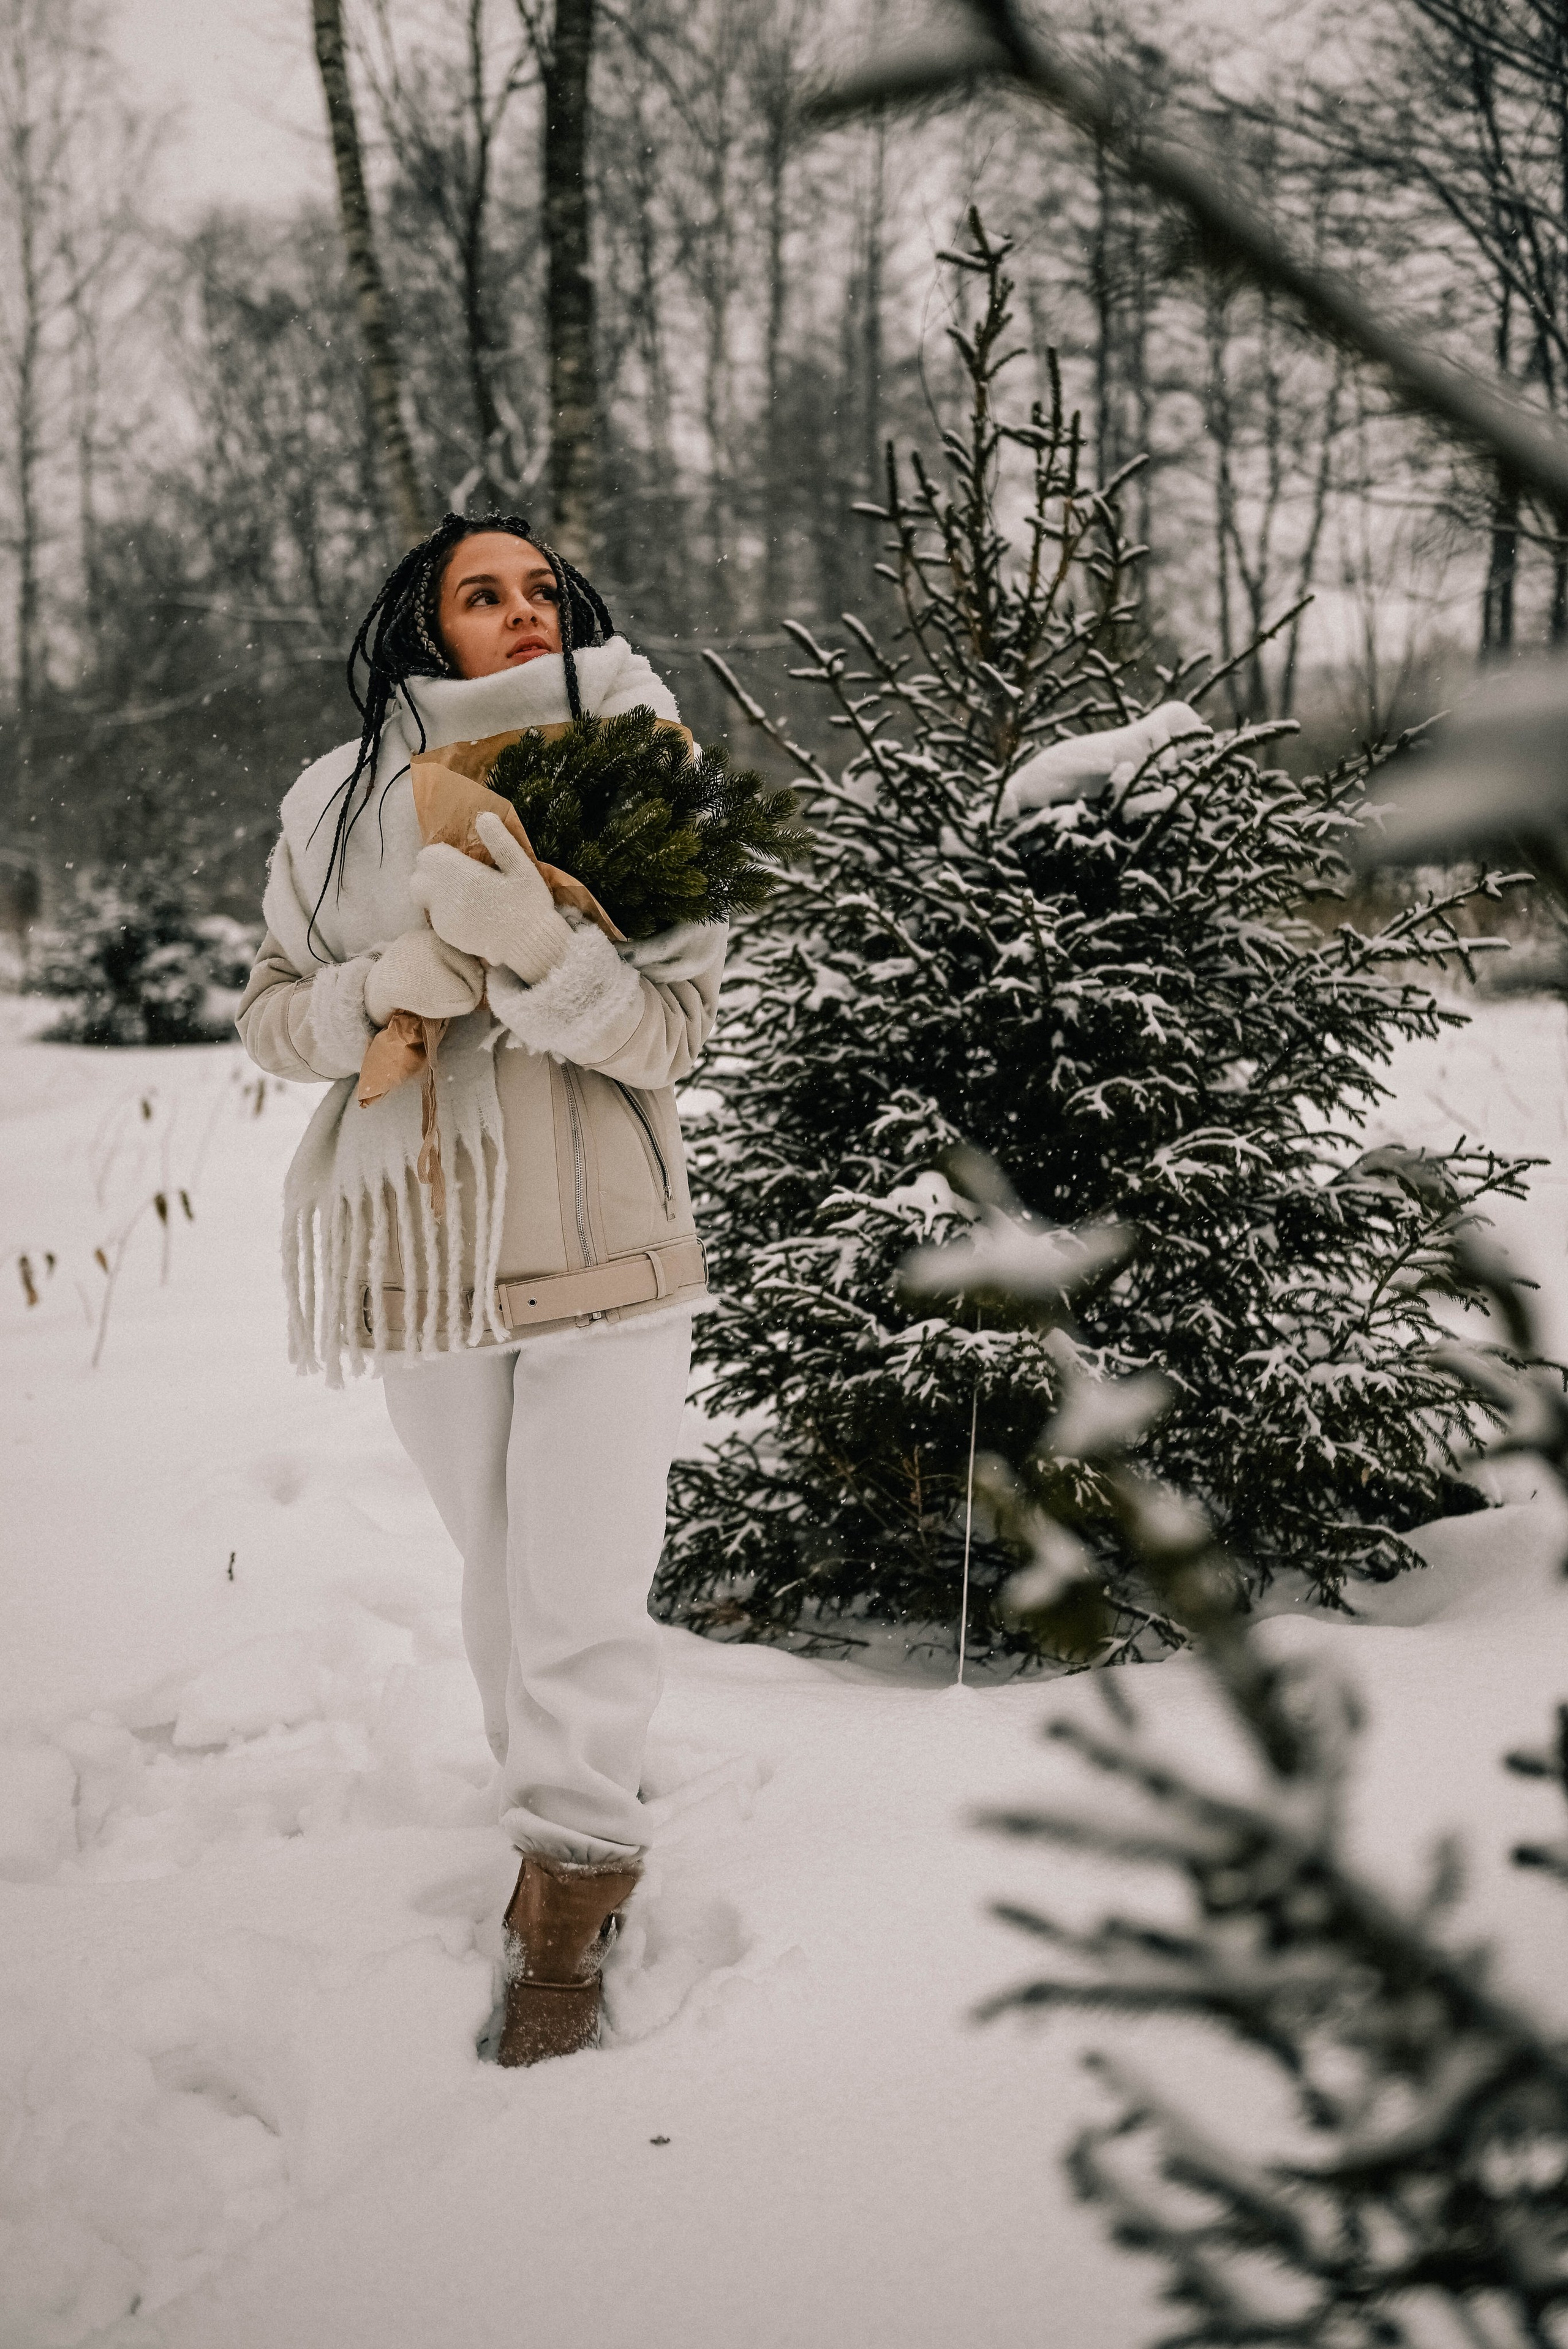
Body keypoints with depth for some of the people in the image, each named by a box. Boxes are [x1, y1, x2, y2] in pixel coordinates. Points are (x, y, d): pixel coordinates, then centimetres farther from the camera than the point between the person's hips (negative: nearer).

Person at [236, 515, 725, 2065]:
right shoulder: (342, 802, 5)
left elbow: (668, 1029, -7)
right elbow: (271, 1017, 8)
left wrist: (534, 943, -25)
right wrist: (386, 987, -13)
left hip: (601, 1238, -2)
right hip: (421, 1235, 3)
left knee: (581, 1593, -5)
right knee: (499, 1572, 14)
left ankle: (565, 1890, 8)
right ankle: (570, 1826, 33)